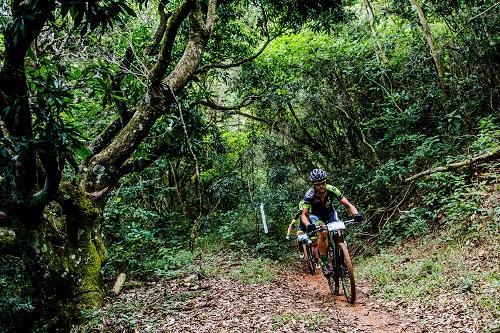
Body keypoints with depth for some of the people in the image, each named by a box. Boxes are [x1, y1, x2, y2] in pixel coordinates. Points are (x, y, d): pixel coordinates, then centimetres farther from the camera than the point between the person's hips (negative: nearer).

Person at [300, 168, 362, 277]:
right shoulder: (310, 194, -31)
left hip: (330, 213, 2)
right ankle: (324, 262, -19)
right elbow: (304, 214, -31)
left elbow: (348, 205, -26)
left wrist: (356, 214, -46)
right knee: (324, 232, -31)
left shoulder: (332, 190, -27)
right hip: (316, 215, -2)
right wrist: (308, 225, -53)